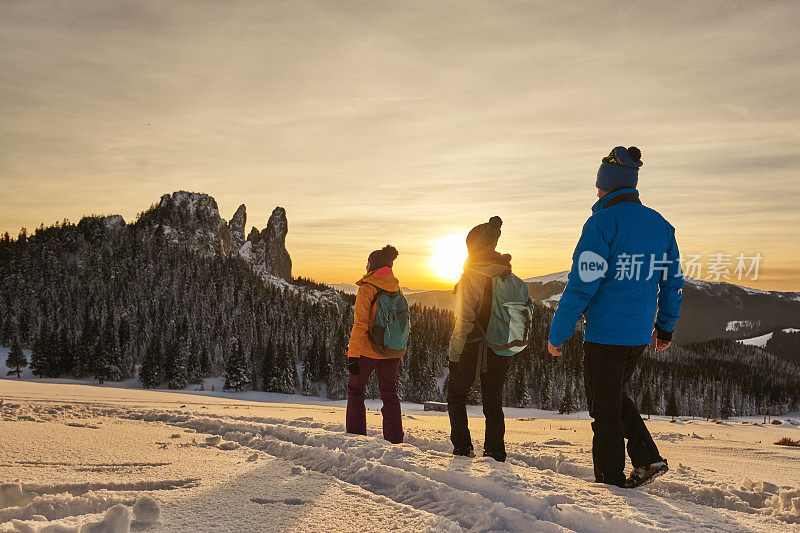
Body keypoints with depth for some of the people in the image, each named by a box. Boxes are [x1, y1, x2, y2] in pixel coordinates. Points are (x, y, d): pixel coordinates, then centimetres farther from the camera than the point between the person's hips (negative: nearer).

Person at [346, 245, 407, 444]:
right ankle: (395, 440, 13)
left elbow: (360, 324, -18)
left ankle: (356, 436, 16)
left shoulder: (367, 289, -14)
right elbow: (401, 320, 11)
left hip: (368, 350, -5)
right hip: (394, 352, 5)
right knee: (389, 393, 14)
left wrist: (353, 355, -15)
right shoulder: (397, 289, 5)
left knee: (355, 390, 14)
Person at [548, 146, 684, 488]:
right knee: (614, 396, 26)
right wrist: (665, 328, 25)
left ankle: (611, 483, 17)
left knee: (604, 409, 6)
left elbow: (582, 284, -17)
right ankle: (648, 459, 19)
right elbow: (674, 282, 14)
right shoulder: (661, 225, 9)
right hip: (641, 333, 7)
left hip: (605, 332, -7)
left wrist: (557, 334, -10)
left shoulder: (603, 223, -14)